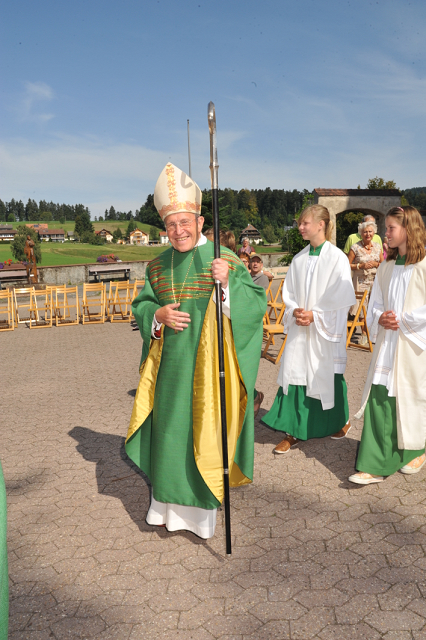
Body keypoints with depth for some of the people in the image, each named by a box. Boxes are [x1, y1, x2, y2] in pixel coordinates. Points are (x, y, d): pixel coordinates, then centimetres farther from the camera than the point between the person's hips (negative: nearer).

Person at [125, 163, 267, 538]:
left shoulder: (225, 260, -7)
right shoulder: (158, 265, 7)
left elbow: (257, 304, -11)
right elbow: (140, 306, 13)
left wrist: (228, 283, -27)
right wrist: (158, 316, -8)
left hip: (207, 364, -4)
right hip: (169, 365, 5)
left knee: (203, 431, 3)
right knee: (168, 431, 13)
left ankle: (202, 509, 23)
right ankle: (168, 505, 32)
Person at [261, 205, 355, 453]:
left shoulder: (337, 258, -7)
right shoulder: (299, 259, 8)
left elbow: (342, 297, -10)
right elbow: (289, 293, 11)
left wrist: (314, 315, -14)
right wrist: (295, 311, -8)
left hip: (326, 330, -4)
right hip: (299, 329, 5)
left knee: (328, 375, 7)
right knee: (294, 375, 2)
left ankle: (342, 421, 34)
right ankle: (293, 433, 11)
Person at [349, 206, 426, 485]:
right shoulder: (386, 267, 10)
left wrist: (402, 320, -13)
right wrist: (380, 318, -5)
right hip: (387, 343, 5)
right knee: (379, 400, 0)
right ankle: (375, 466, 4)